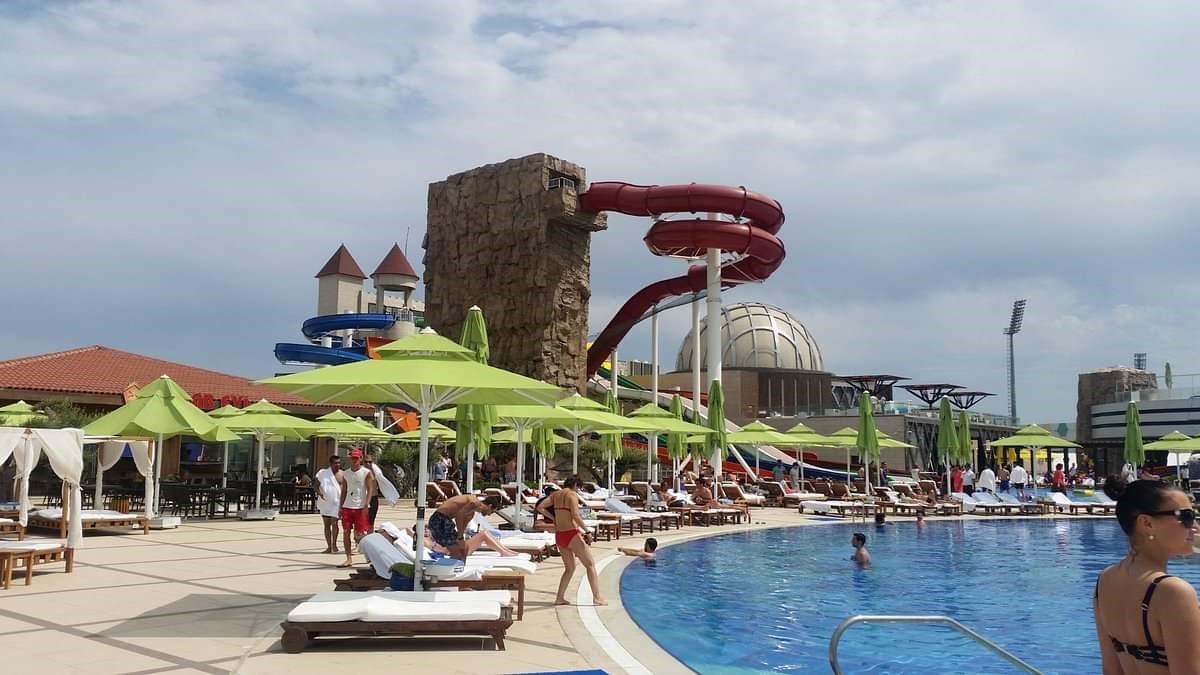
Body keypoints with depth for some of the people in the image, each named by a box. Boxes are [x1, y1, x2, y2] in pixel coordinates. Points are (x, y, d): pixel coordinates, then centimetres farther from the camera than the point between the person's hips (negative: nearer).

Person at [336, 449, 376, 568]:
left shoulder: (366, 472, -3)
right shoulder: (345, 473, 11)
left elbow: (370, 489, -7)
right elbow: (344, 491, 15)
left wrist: (366, 506, -16)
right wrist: (341, 507, 8)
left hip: (360, 508, -5)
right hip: (347, 507, 5)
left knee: (361, 534, -4)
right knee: (346, 532, 1)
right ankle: (349, 559, 6)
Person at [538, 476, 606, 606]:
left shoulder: (555, 494, 12)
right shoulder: (572, 495, -9)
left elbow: (540, 508, 10)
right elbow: (575, 516, -19)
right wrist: (586, 529, -10)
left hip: (559, 535, 7)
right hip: (572, 534, -7)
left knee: (570, 568, 19)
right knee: (590, 564, 3)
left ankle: (560, 598, 12)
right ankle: (597, 597, -1)